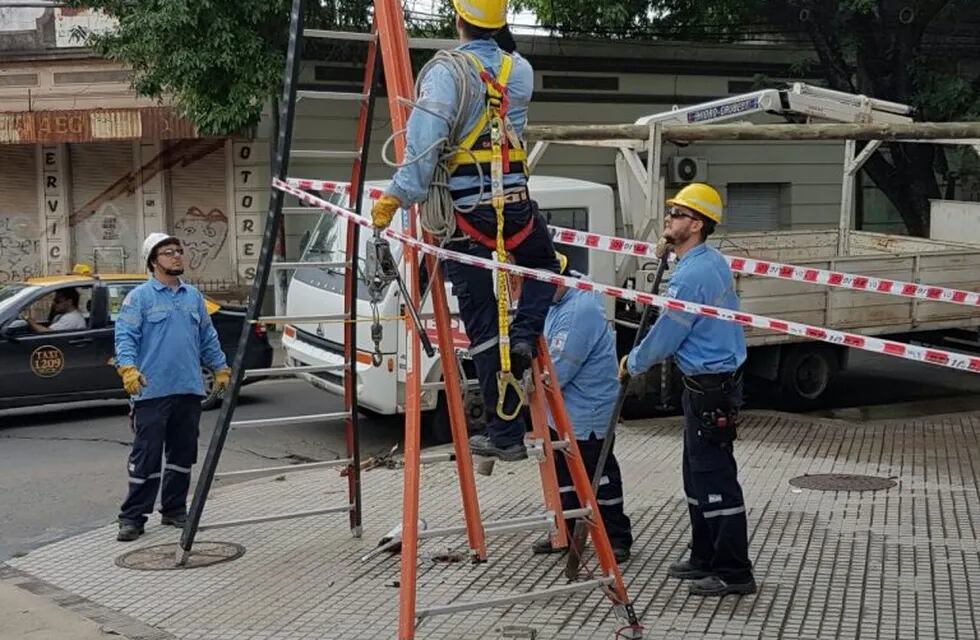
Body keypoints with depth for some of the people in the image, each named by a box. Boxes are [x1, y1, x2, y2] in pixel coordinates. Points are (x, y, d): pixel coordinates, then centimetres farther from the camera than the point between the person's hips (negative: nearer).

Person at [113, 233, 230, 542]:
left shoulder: (193, 296, 16)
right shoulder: (139, 297, -2)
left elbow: (208, 338, 23)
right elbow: (125, 336, -10)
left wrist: (220, 368, 20)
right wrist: (128, 368, -25)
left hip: (189, 390, 6)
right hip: (152, 391, -6)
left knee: (183, 454, 11)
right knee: (147, 455, -6)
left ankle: (174, 510, 22)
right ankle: (132, 517, 0)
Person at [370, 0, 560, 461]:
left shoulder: (447, 70, -6)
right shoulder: (520, 70, 9)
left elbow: (425, 136, -19)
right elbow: (511, 125, 8)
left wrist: (398, 194, -19)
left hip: (465, 210, -2)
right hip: (516, 202, 3)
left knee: (483, 328, 4)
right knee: (545, 269, 33)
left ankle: (505, 434, 8)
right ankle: (524, 334, 5)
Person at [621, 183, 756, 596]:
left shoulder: (691, 275, -21)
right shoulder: (713, 263, 12)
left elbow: (666, 334, -14)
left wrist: (632, 363, 2)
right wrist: (646, 358, 20)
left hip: (710, 388, -11)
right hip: (710, 382, 11)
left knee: (715, 478, -6)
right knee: (698, 476, 18)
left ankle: (734, 572, -1)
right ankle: (705, 558, 27)